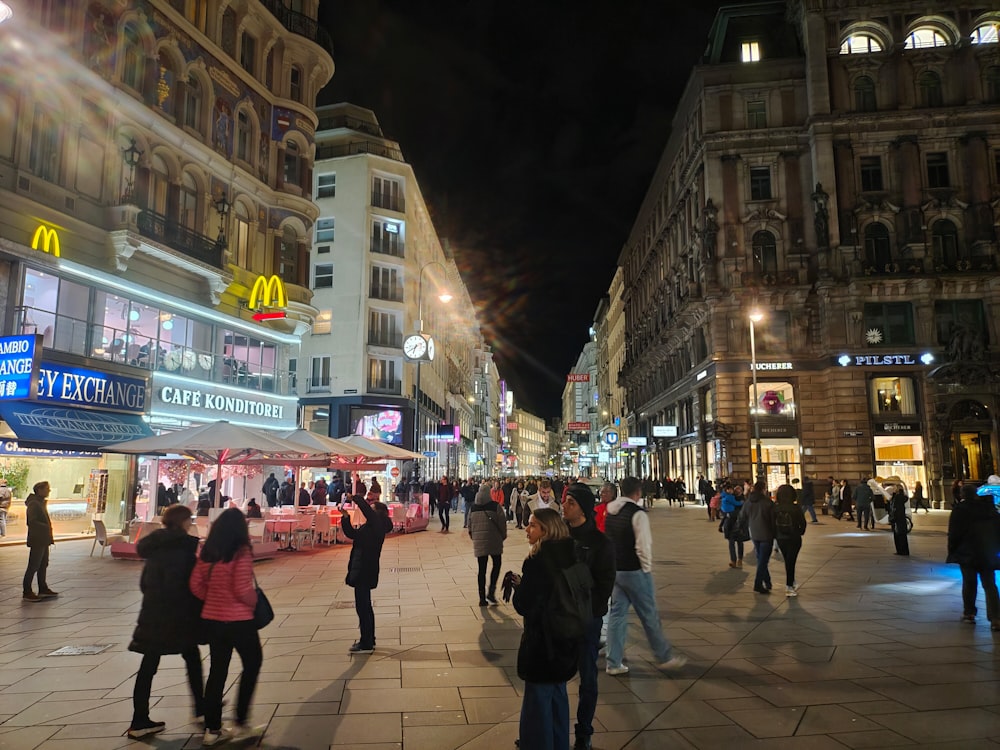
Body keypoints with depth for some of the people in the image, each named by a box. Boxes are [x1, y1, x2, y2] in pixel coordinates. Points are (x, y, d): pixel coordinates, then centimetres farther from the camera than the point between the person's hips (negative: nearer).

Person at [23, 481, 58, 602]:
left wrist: (50, 537, 16)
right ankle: (27, 593, 4)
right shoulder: (33, 504, -16)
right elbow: (32, 522, -23)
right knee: (33, 567, -4)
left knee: (43, 565, 16)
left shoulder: (41, 502, 15)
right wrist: (47, 528, -21)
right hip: (37, 540, -10)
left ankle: (43, 589, 25)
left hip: (44, 540, 10)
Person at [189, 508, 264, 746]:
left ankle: (212, 729, 23)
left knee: (217, 669, 16)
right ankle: (240, 724, 16)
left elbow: (196, 585, 4)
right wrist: (255, 601, -2)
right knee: (252, 664, 13)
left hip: (211, 618, 6)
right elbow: (243, 590, -21)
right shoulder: (241, 552, -17)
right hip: (238, 620, -6)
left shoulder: (208, 552, 2)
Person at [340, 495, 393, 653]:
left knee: (362, 607, -5)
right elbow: (352, 534, 17)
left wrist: (355, 497, -11)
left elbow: (364, 506, -25)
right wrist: (345, 517, 8)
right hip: (363, 570, 10)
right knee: (365, 606, 17)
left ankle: (366, 644, 2)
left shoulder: (377, 525, -13)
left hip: (365, 571, -10)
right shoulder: (370, 526, 13)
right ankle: (369, 640, 28)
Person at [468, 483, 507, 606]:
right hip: (494, 541, -3)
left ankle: (482, 598, 11)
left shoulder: (473, 508, 3)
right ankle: (491, 592, 3)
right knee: (496, 565, 14)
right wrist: (503, 536, 8)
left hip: (479, 542, 3)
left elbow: (470, 525, 8)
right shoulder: (495, 506, -9)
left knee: (482, 569, 9)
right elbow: (502, 522, -8)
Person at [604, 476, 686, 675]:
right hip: (634, 572, -7)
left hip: (614, 570, 7)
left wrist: (613, 564, 17)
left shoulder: (610, 513, 6)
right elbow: (643, 546, -20)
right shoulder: (637, 514, -18)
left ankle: (614, 663, 16)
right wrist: (647, 569, -6)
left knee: (617, 613, 12)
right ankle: (664, 657, 23)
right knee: (649, 616, 8)